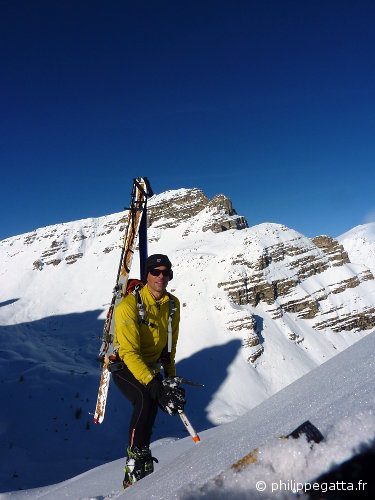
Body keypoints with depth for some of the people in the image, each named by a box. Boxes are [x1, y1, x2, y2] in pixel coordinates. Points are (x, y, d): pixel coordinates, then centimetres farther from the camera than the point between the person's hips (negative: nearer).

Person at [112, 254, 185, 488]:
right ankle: (134, 467, -16)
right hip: (124, 365, -6)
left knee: (172, 400, -8)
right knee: (147, 400, -28)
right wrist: (153, 383, -36)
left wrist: (171, 375, 11)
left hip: (151, 366, 6)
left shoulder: (173, 304, -4)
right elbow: (129, 352, -29)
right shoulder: (129, 305, -24)